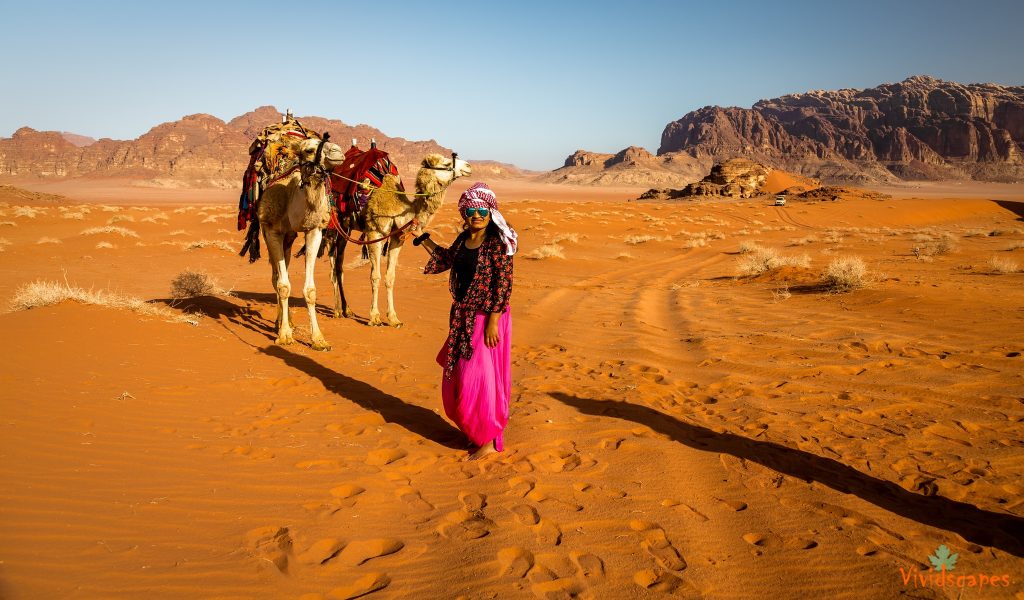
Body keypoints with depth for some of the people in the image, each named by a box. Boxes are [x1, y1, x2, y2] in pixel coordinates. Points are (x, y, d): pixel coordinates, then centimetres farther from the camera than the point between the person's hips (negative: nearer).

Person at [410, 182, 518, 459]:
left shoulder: (497, 243, -15)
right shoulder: (463, 239, 7)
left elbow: (504, 284, -18)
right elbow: (447, 258, 28)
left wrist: (493, 322, -22)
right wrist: (422, 238, 26)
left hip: (486, 318, -8)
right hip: (462, 317, 8)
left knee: (478, 377, -3)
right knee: (458, 375, 15)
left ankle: (488, 441, 11)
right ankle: (474, 430, 33)